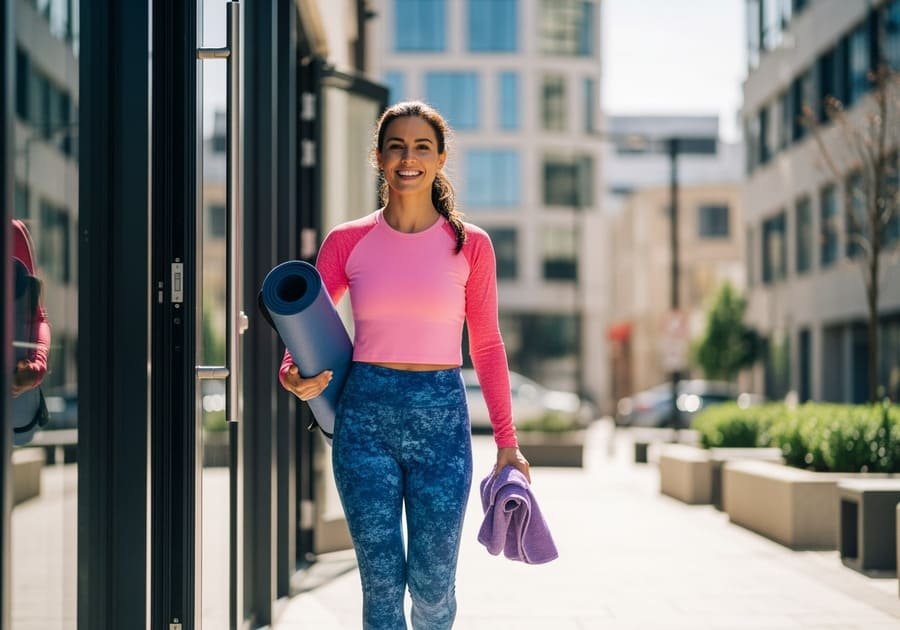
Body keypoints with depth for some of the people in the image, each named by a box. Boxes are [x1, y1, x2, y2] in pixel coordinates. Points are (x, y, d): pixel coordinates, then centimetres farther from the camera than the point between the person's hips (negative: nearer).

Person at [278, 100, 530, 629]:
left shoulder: (469, 245, 3)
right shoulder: (348, 241, 4)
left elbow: (487, 346, 8)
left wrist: (507, 442, 7)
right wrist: (295, 376, -13)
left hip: (441, 416, 0)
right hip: (366, 414, 1)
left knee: (432, 586, 0)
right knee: (381, 585, 1)